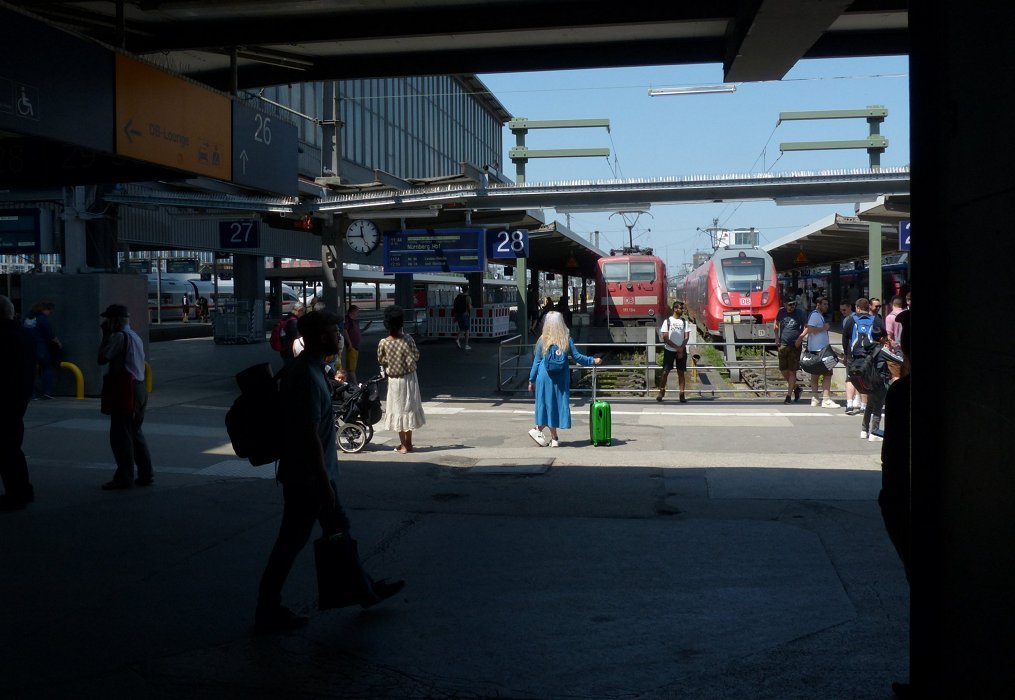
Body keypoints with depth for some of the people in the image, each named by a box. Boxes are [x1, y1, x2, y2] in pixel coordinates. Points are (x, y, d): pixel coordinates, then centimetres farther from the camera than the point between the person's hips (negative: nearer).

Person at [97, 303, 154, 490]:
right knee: (135, 433, 16)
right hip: (139, 389, 9)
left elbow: (102, 358, -13)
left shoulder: (120, 336, -12)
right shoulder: (135, 336, 16)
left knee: (120, 435, -3)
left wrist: (105, 336, -3)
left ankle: (124, 477, 0)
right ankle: (146, 474, 17)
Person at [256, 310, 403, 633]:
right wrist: (324, 482, -21)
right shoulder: (307, 377, -23)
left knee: (339, 529, 19)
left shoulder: (308, 369, 9)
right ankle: (268, 612, 13)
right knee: (291, 542, 1)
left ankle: (365, 590, 34)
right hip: (308, 477, -10)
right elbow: (310, 434, -25)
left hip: (314, 473, 10)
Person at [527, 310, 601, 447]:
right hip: (561, 378, -1)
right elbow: (577, 357, 2)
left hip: (545, 376, 1)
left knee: (548, 405, 8)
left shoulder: (542, 340, -1)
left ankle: (554, 437, 7)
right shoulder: (566, 340, -2)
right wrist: (593, 361, 17)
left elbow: (536, 362, 1)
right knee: (558, 404, 8)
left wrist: (531, 381, 8)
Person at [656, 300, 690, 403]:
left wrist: (681, 349, -12)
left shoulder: (684, 322, 6)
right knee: (665, 372, 0)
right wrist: (677, 347, -12)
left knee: (681, 372, 1)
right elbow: (665, 338, -7)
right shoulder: (667, 321, -1)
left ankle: (682, 394, 1)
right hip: (669, 350, -2)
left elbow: (686, 337, 1)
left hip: (681, 351, 2)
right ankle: (661, 392, 13)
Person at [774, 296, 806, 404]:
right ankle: (796, 388, 28)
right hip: (783, 345, 3)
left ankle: (789, 395, 0)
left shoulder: (799, 313, -4)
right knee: (783, 370, 6)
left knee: (792, 371, -3)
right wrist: (777, 338, 10)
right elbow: (776, 325, 19)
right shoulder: (781, 312, 4)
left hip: (795, 346, -3)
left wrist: (800, 338, -10)